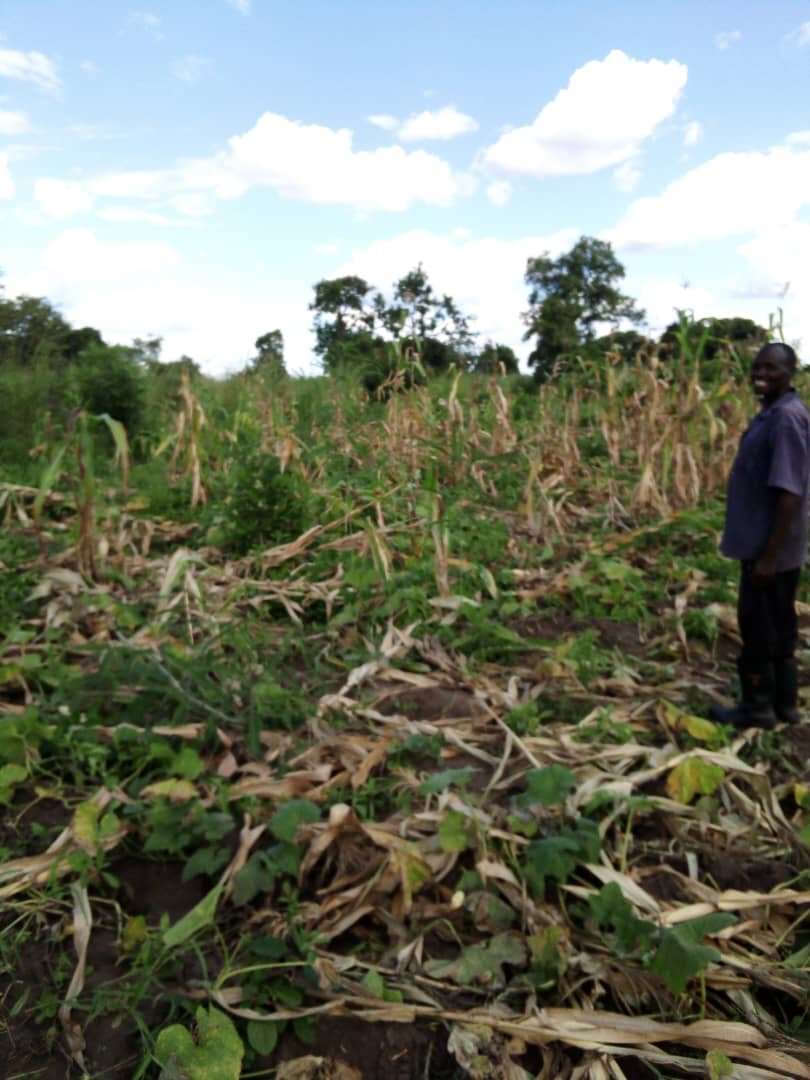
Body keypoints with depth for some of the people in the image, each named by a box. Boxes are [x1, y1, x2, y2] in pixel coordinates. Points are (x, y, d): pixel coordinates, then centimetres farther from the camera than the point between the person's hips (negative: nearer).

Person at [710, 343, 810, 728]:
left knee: (757, 627, 1)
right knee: (778, 626, 15)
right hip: (767, 544, 10)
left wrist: (769, 556, -24)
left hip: (770, 549, -10)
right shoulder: (771, 413, 11)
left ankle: (758, 707, 13)